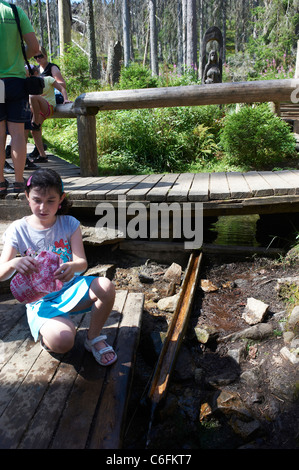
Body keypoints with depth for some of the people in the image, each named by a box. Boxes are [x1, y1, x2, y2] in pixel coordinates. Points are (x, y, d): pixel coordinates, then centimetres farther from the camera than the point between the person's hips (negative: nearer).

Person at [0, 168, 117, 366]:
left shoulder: (69, 224, -3)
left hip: (70, 288, 2)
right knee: (62, 341, -31)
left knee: (106, 286, -30)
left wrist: (72, 267, -40)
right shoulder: (18, 229, -6)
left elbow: (82, 262, -14)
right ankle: (45, 332, 8)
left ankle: (93, 337, -3)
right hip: (40, 301, -2)